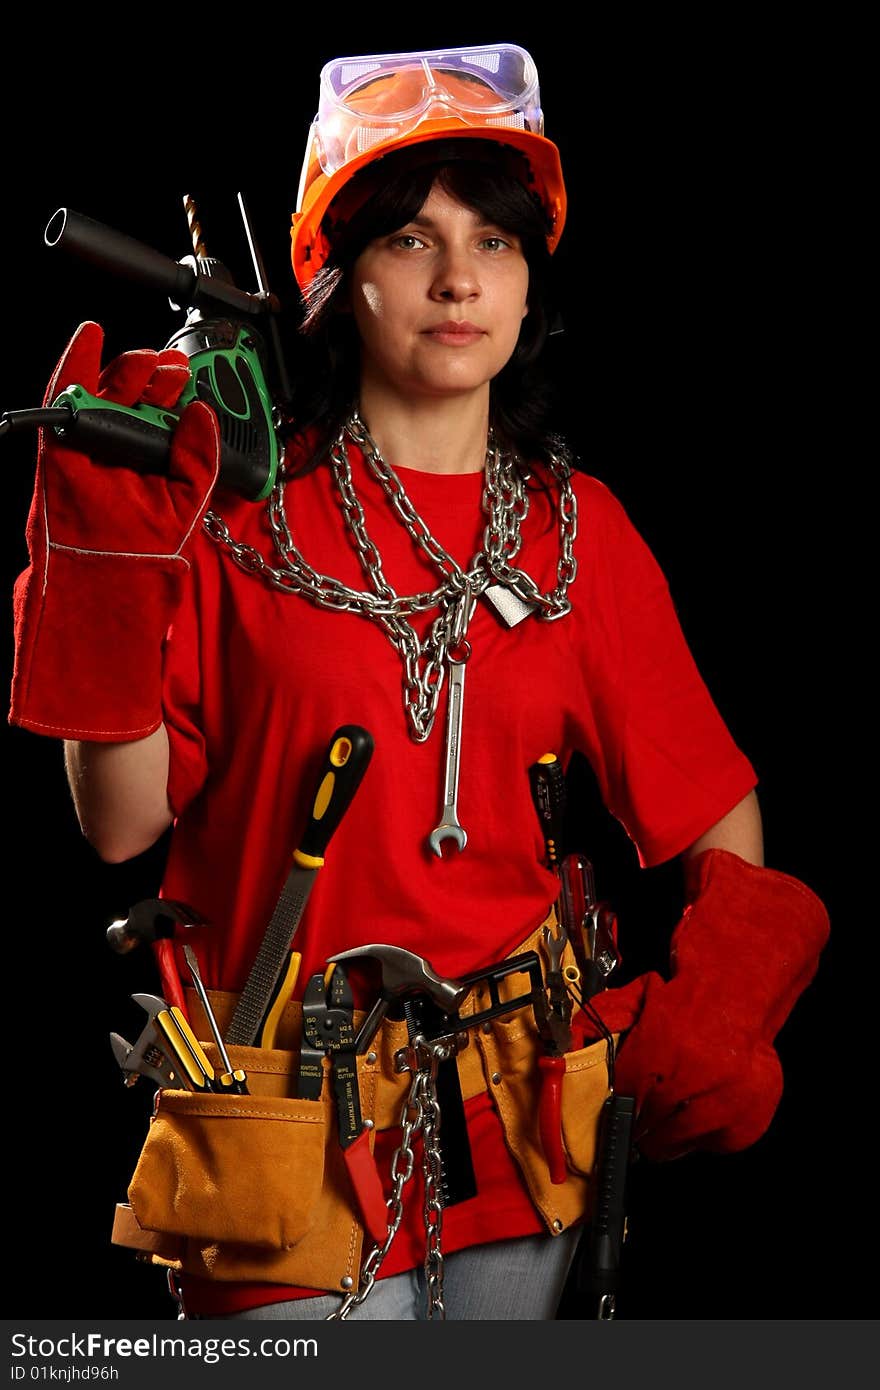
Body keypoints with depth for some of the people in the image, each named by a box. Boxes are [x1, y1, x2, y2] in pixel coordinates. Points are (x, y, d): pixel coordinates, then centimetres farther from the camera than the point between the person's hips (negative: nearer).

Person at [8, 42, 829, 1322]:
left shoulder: (578, 532, 4)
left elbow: (719, 821, 8)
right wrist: (113, 565, -18)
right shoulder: (238, 510, -5)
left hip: (516, 1128, 4)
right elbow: (122, 825, -9)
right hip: (291, 1143, -3)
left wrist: (725, 997, -10)